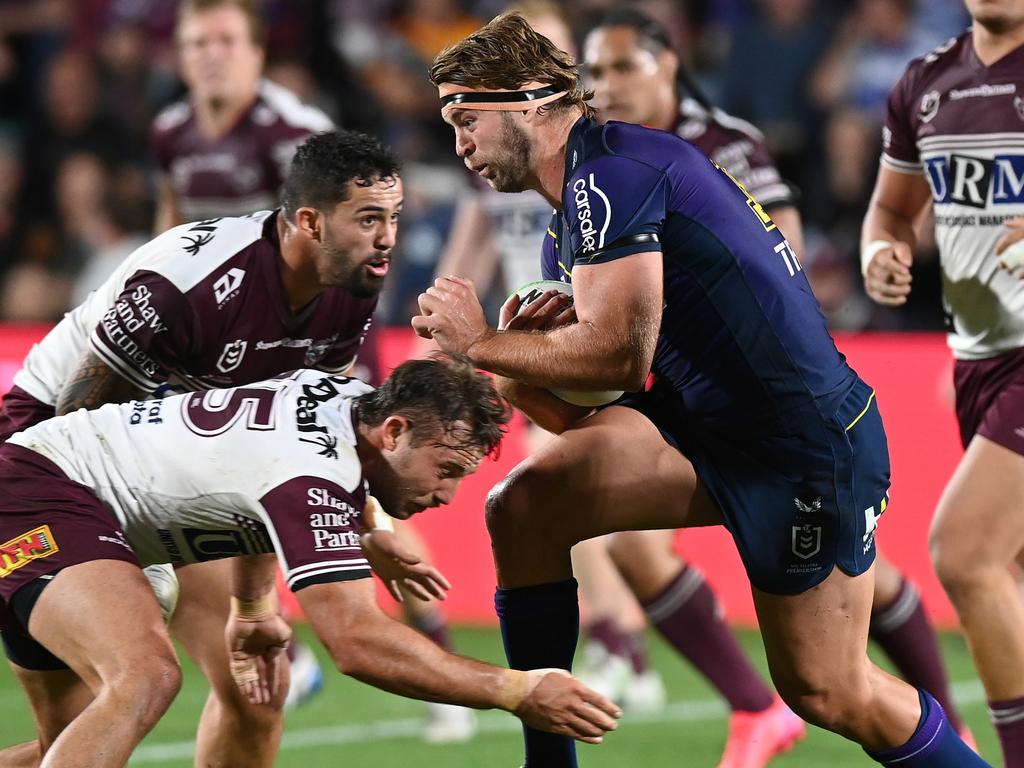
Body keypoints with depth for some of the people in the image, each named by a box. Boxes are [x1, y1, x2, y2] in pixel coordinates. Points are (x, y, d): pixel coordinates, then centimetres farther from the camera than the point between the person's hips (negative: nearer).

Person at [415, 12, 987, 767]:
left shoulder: (611, 169, -16)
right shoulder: (566, 234, 14)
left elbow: (618, 357, -24)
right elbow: (587, 416, 15)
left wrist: (480, 342, -12)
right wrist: (505, 368, -5)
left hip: (809, 442, -9)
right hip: (706, 427, 9)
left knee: (826, 693, -1)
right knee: (522, 508, -8)